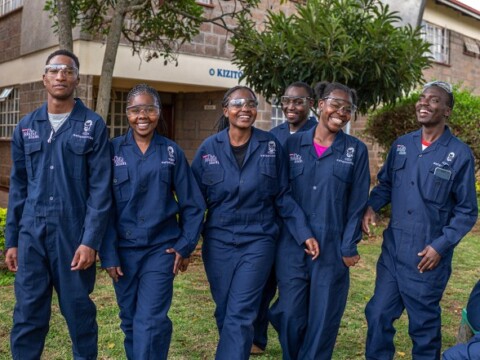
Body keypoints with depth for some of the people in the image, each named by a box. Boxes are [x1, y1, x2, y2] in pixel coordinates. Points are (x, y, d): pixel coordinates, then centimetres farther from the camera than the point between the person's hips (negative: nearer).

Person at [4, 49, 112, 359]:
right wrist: (12, 239, 9)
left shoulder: (93, 126, -2)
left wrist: (91, 241, -13)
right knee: (28, 314, 9)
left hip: (74, 233, -3)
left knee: (79, 312, 9)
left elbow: (100, 189, -7)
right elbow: (18, 187, 12)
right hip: (32, 232, 3)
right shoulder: (26, 127, 9)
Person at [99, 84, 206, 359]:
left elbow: (192, 203, 3)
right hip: (123, 248, 1)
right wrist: (108, 253, -6)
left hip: (161, 248, -1)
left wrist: (185, 245, -2)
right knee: (130, 319, 13)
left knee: (150, 321, -7)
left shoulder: (172, 152, 0)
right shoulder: (113, 150, -1)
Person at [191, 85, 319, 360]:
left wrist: (305, 233, -6)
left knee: (240, 315, -5)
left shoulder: (270, 145, -3)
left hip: (258, 241, -2)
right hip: (218, 242, 2)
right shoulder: (209, 148, -2)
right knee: (224, 313, 13)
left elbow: (283, 196, 1)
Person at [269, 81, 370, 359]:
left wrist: (348, 247, -5)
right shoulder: (293, 144, 4)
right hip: (292, 245, 1)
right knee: (290, 314, 8)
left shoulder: (356, 150, 1)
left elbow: (358, 202, 0)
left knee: (324, 318, 8)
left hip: (332, 246, -1)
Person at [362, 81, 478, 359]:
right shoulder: (401, 145, 5)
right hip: (393, 250, 4)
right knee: (378, 314, 12)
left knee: (424, 324, 12)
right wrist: (371, 207, -5)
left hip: (428, 257, -4)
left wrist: (440, 246, -14)